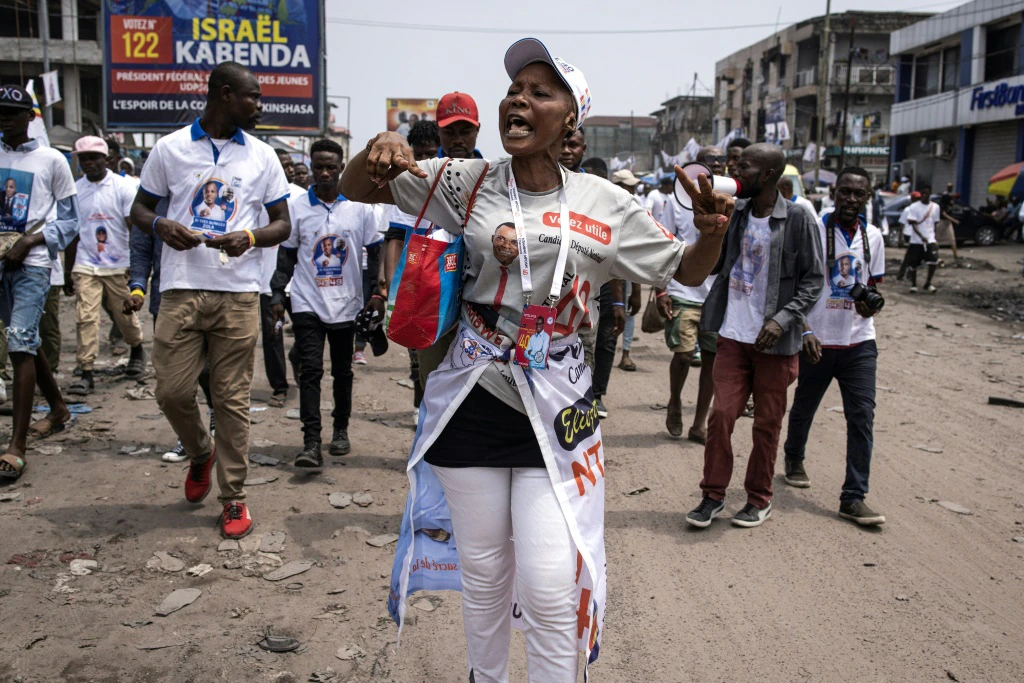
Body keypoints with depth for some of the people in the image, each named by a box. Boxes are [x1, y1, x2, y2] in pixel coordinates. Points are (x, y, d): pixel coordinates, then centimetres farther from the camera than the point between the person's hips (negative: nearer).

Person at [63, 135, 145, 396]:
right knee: (85, 317, -7)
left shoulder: (123, 187, -4)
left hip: (119, 266, -2)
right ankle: (86, 373, -5)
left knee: (125, 315, 8)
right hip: (85, 267, 2)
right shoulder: (75, 190, 7)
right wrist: (67, 272, 12)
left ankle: (137, 351, 37)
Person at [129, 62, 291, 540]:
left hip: (238, 292, 0)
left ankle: (233, 497, 13)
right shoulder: (170, 148, 5)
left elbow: (282, 224, 9)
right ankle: (200, 453, 31)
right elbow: (139, 208, 13)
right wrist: (160, 225, -11)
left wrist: (249, 237, -12)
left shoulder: (262, 156, 8)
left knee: (232, 400, 2)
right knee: (172, 391, 0)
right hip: (181, 289, 0)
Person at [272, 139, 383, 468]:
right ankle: (311, 443, -11)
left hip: (346, 304, 1)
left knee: (342, 370, 13)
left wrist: (377, 292, -2)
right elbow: (286, 255, 7)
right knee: (310, 370, -9)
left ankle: (341, 429, 29)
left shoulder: (360, 208, 2)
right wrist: (277, 296, 0)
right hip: (307, 303, -1)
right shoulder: (296, 207, 2)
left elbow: (375, 252, 7)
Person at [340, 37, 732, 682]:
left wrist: (713, 232, -17)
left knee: (550, 589, -3)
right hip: (472, 404, 2)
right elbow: (356, 189, 5)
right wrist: (382, 144, -18)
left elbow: (688, 271, 6)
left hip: (556, 410, -1)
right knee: (482, 573, 17)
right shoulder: (466, 182, 0)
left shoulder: (604, 204, -2)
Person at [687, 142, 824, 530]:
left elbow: (814, 279, -6)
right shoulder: (734, 215, 7)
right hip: (734, 334, 4)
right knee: (721, 414, 1)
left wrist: (783, 318, -17)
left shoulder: (797, 220, -7)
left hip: (775, 340, -3)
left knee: (767, 423, 8)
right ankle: (713, 495, 15)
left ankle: (759, 499, 24)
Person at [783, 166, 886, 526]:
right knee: (804, 408, 15)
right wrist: (804, 331, -18)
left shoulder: (873, 236, 6)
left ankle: (853, 498, -2)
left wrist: (871, 305, -8)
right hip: (817, 341, -3)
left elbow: (874, 284, 15)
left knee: (862, 416, -6)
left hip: (859, 342, 3)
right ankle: (794, 459, 44)